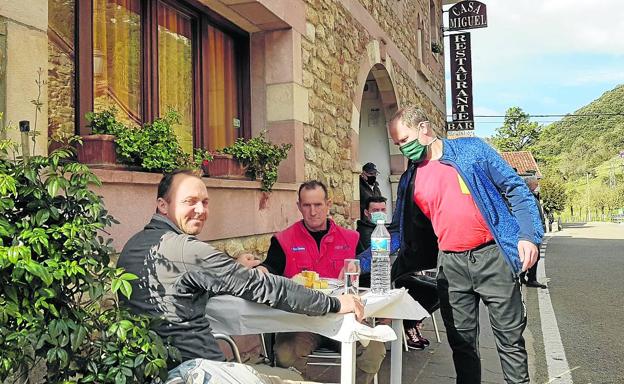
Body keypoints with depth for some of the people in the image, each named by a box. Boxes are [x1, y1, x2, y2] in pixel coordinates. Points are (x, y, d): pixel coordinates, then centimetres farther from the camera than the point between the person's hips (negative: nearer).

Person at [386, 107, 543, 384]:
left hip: (491, 257, -3)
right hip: (450, 265, 3)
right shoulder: (409, 181, 9)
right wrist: (391, 275, 10)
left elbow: (516, 189, -1)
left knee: (510, 337, 6)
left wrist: (528, 235, -12)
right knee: (461, 340, 10)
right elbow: (412, 240, 15)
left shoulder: (472, 150, -1)